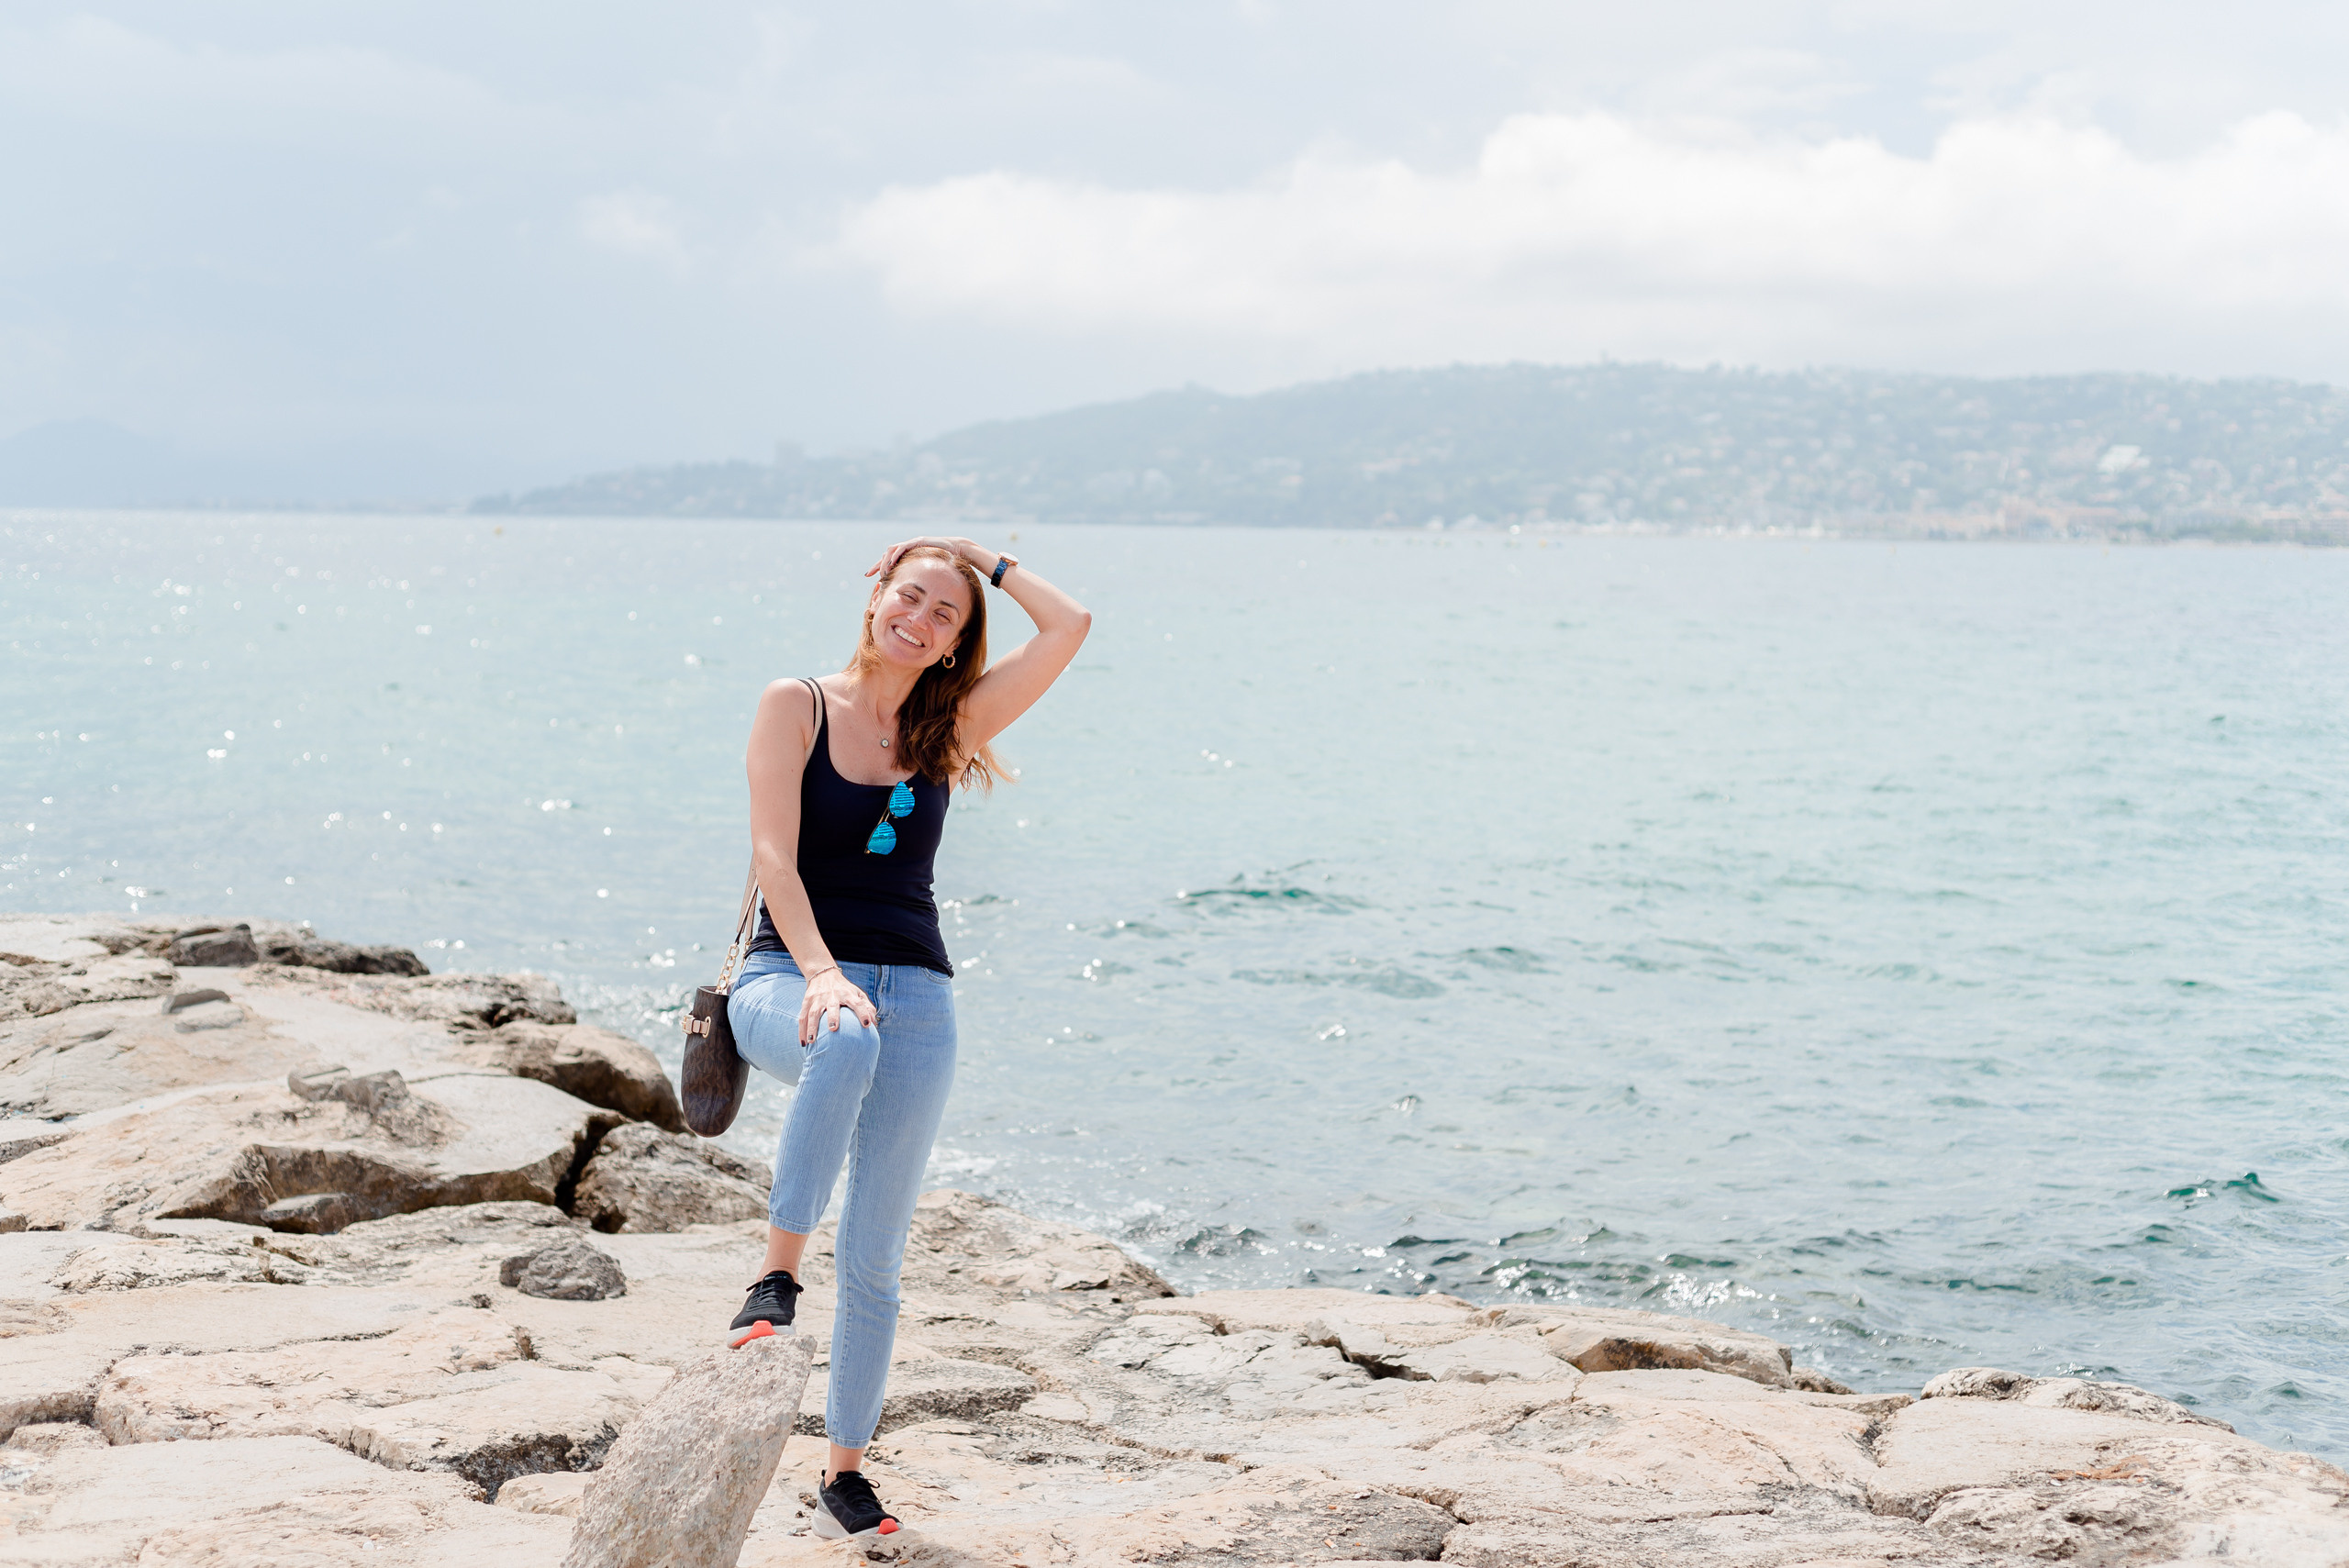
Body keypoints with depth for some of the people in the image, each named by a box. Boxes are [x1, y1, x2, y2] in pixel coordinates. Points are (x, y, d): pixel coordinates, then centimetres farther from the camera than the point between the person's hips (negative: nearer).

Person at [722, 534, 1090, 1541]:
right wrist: (823, 974, -22)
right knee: (846, 1038, -41)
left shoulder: (947, 728, 12)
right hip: (790, 977, -3)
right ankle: (777, 1273, -31)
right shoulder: (797, 705, 3)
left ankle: (845, 1474, 12)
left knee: (875, 1257, 0)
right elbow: (774, 853, -9)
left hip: (917, 995, 3)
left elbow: (1070, 627, 5)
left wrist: (988, 563, 13)